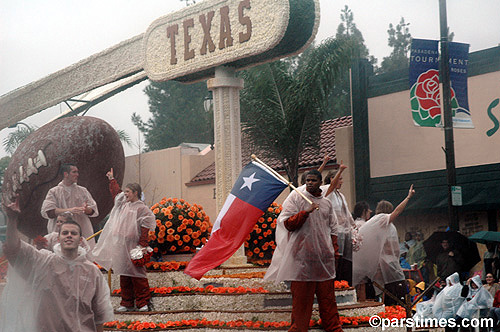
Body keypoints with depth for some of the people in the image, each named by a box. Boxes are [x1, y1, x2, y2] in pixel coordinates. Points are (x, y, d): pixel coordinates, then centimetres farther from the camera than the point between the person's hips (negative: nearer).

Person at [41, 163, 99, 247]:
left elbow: (93, 210, 8)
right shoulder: (54, 192, 7)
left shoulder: (82, 190, 15)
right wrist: (69, 210, -18)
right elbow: (47, 212, -8)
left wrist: (86, 209, -16)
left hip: (82, 231, 2)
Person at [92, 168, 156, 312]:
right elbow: (116, 192, 34)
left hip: (132, 245, -8)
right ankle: (127, 303, 15)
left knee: (136, 274, -7)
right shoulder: (123, 204, 15)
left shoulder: (141, 208, -8)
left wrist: (142, 246, -20)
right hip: (120, 246, 8)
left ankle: (144, 303, -1)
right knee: (123, 274, 9)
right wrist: (112, 179, 38)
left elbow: (145, 229, -13)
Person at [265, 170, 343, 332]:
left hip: (324, 257, 4)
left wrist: (335, 250, 14)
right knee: (301, 296, -1)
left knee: (327, 294, 7)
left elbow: (332, 228, 20)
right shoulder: (295, 197, 0)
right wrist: (306, 212, -19)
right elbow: (288, 224, -8)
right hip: (302, 256, -4)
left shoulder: (326, 203, 14)